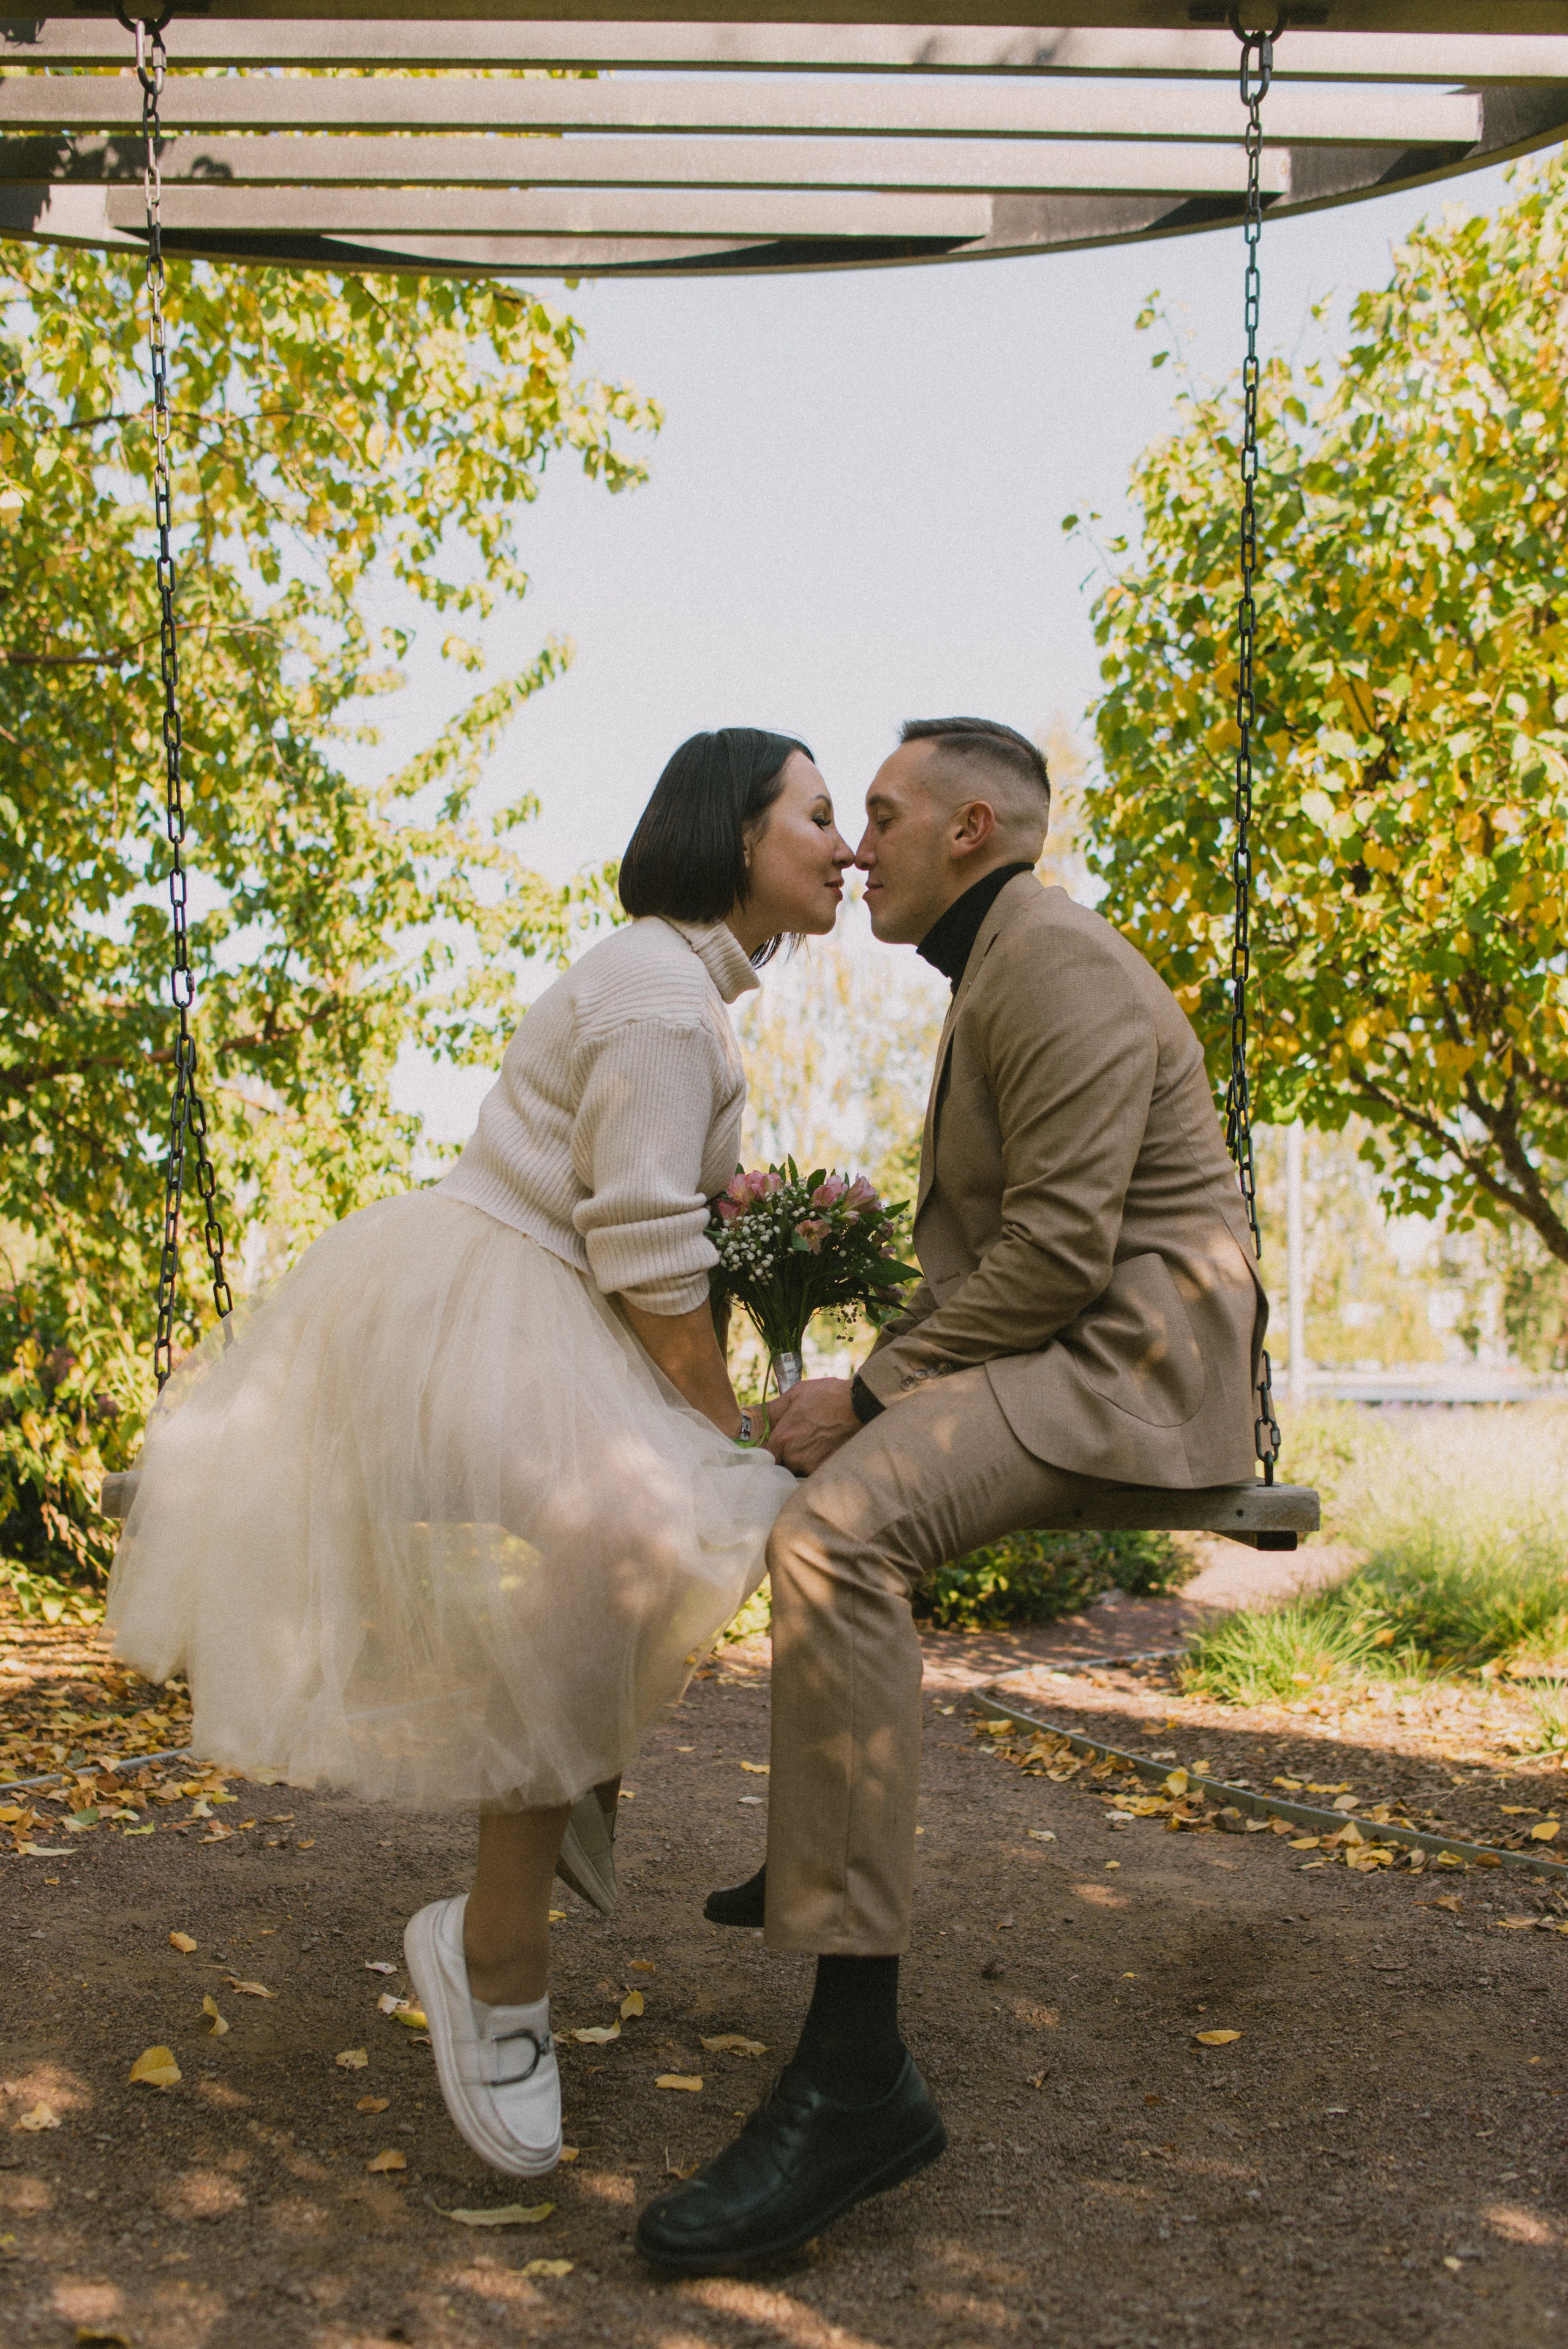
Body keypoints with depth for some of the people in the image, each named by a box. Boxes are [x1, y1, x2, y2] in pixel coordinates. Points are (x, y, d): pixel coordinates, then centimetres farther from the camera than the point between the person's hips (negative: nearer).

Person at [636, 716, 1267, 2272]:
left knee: (835, 1533, -32)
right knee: (827, 1482, 27)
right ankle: (818, 1845, 39)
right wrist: (881, 1383, 8)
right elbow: (975, 1236, 22)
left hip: (1135, 1355, -11)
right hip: (1053, 1349, 11)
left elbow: (1058, 1244, -21)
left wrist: (873, 1392, -17)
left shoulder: (1054, 960, -12)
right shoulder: (995, 979, 21)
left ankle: (856, 2072, -33)